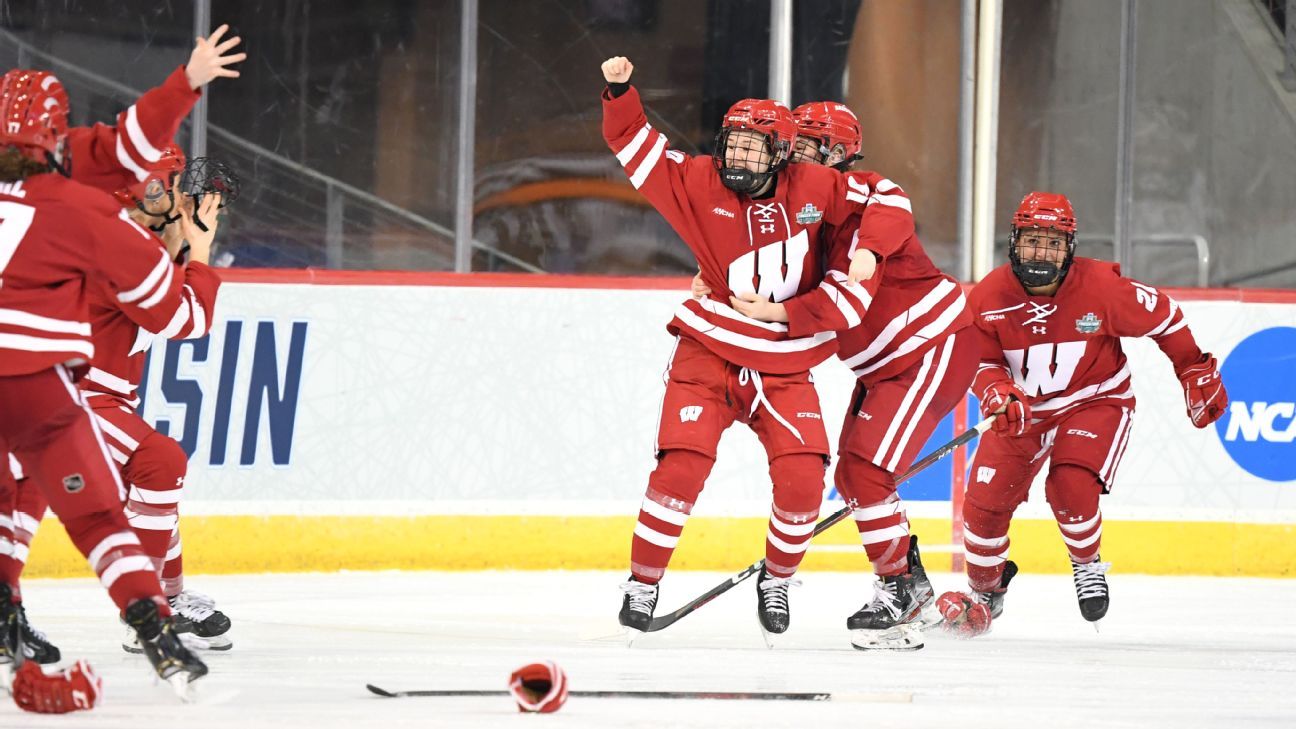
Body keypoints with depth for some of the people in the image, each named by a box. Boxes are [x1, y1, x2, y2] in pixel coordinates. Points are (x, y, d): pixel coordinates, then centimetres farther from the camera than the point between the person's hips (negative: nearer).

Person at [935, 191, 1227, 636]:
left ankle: (1088, 565, 5)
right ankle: (985, 592, 21)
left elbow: (1163, 318, -8)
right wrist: (999, 395, -30)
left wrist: (1198, 375, -1)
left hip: (1095, 402, -3)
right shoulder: (989, 297, -16)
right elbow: (982, 362, -8)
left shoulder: (1101, 287, -23)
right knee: (985, 499, -6)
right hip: (1024, 408, 3)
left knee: (1071, 487, -27)